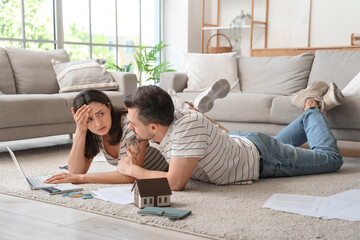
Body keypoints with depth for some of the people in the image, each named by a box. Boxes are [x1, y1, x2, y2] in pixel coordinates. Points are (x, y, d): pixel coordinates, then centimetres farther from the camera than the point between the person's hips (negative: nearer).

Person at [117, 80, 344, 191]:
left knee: (331, 158, 12)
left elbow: (175, 183, -44)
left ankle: (312, 104, 28)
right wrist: (133, 162, -23)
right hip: (239, 142, 7)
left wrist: (133, 170, -32)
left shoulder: (188, 125, -44)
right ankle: (312, 111, 47)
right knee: (282, 143, 37)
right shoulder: (160, 124, -20)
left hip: (261, 157, -7)